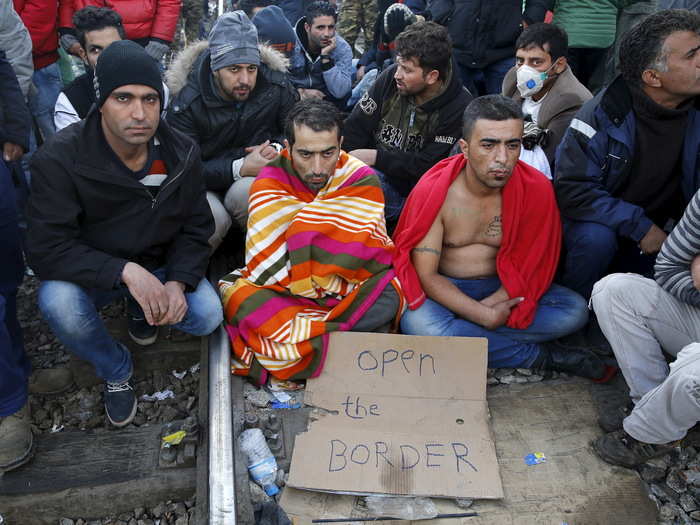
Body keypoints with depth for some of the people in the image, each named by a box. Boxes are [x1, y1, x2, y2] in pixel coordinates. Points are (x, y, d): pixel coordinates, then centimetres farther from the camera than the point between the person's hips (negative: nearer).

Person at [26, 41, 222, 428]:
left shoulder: (181, 153, -11)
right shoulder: (60, 159, -22)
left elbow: (195, 228, -4)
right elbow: (47, 249, -24)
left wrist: (178, 281, -22)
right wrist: (125, 271, -37)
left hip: (160, 267, 2)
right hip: (90, 274, -2)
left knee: (207, 316, -22)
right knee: (57, 301, -34)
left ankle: (140, 310, 15)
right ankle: (115, 370, -1)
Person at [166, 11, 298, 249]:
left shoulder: (277, 85, -6)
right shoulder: (187, 104, -14)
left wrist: (278, 148, -16)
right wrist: (240, 168, -29)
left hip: (258, 176, 2)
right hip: (206, 184, -1)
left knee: (245, 192, -36)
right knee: (212, 218, -35)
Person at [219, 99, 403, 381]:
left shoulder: (362, 181, -10)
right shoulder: (270, 183, -12)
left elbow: (374, 253, -14)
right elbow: (264, 267, -16)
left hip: (350, 291, 0)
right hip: (281, 291, 0)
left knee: (387, 297, -31)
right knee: (237, 295, -29)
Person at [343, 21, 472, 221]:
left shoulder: (459, 108, -13)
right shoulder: (391, 78, -1)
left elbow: (427, 167, -14)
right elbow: (355, 129, 0)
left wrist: (375, 157, -16)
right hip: (380, 177, 4)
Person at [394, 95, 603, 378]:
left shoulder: (536, 189, -9)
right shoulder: (433, 192, -16)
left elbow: (531, 264, -5)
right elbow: (426, 274, -17)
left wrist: (491, 304, -21)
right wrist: (486, 316, -25)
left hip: (503, 289, 2)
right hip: (446, 290, -2)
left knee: (575, 310, -19)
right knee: (417, 322, -35)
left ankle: (461, 334, -20)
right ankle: (543, 357, -18)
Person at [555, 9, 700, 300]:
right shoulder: (603, 114, -22)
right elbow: (571, 189, -24)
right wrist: (638, 226, -25)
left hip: (656, 230, 5)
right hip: (600, 220, -4)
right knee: (596, 238, -34)